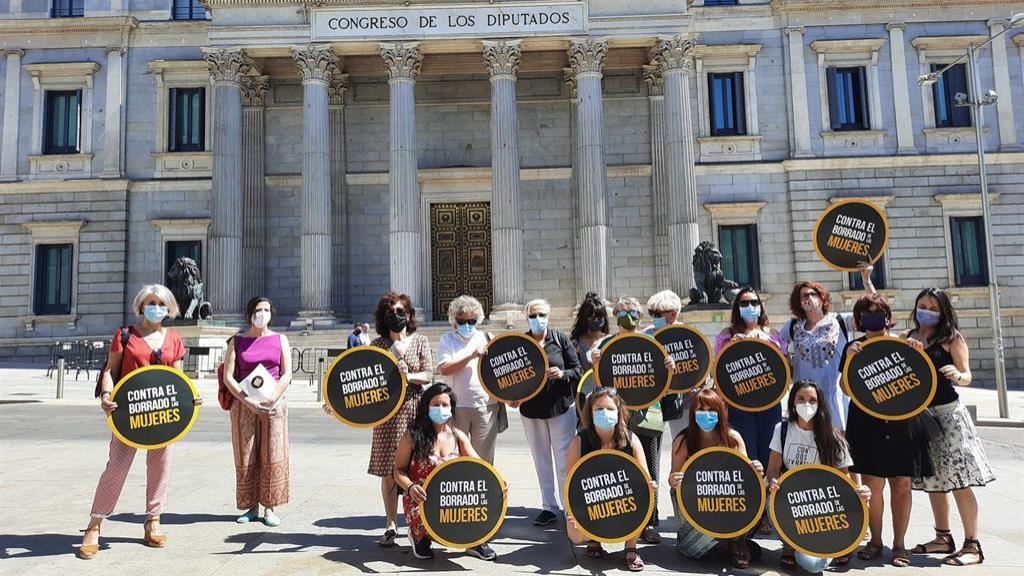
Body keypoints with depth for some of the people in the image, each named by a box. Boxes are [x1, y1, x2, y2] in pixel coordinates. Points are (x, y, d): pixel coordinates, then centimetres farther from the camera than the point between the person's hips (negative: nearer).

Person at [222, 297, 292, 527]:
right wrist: (248, 401, -13)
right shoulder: (237, 341, 7)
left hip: (274, 404, 0)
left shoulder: (280, 340, 7)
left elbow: (286, 374, 1)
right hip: (243, 404, 0)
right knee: (246, 458, 3)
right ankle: (251, 507, 13)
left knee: (272, 457, -1)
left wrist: (272, 400, -12)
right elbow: (228, 376, -1)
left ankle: (270, 508, 7)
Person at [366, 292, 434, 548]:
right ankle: (391, 526, 14)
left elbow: (428, 375, -1)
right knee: (388, 471, 1)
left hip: (415, 411, 0)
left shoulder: (420, 341, 6)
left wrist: (407, 376, -17)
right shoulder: (377, 344, 7)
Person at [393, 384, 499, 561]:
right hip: (420, 500, -3)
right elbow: (399, 470, -4)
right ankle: (420, 536, 6)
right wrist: (410, 487, -25)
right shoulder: (413, 436, -8)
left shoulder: (458, 436, 3)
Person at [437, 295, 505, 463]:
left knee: (484, 459, 8)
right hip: (456, 407, -1)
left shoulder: (487, 338, 10)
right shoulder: (447, 339, 5)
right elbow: (443, 369, -9)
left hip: (486, 407, 2)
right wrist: (471, 356, -16)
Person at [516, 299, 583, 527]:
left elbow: (578, 370, 1)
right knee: (541, 461, 12)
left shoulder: (560, 339, 0)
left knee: (564, 461, 0)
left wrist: (562, 374, -17)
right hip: (531, 410, 2)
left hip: (561, 407, -2)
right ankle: (549, 506, 24)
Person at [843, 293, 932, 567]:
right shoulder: (854, 348, 3)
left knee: (901, 484, 5)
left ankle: (899, 544, 17)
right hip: (867, 424, -1)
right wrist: (849, 359, -21)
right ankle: (875, 540, 16)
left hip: (901, 423, 1)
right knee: (871, 484, -1)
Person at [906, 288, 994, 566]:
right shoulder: (908, 338, 9)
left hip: (947, 413, -5)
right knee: (933, 480, 14)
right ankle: (943, 538, 26)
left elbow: (967, 376, -5)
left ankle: (973, 546, 3)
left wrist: (957, 376, -29)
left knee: (959, 482, -5)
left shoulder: (951, 337, -2)